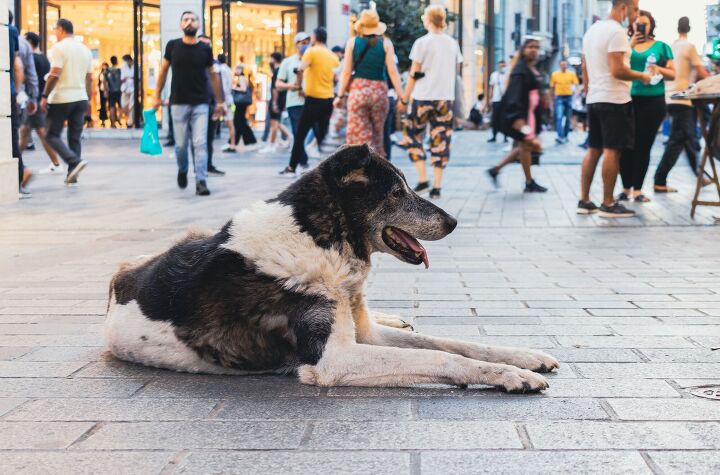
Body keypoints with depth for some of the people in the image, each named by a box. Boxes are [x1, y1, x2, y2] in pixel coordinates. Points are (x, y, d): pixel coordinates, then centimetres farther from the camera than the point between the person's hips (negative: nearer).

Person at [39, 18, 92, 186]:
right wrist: (89, 99, 20)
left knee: (52, 135, 0)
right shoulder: (85, 49, 12)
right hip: (80, 98, 6)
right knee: (75, 138, 8)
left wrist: (45, 96, -12)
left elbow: (54, 75, -16)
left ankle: (75, 161, -19)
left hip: (61, 99, -6)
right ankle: (72, 175, 6)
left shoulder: (59, 47, -9)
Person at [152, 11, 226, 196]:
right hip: (179, 103, 0)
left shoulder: (205, 49, 3)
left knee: (200, 143, -8)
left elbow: (213, 75, 11)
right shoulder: (172, 46, 2)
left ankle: (201, 181, -6)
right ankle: (182, 170, 34)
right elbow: (163, 71, 11)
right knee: (181, 144, 5)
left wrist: (219, 101, 11)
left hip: (200, 104, 0)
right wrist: (157, 95, 9)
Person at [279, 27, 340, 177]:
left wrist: (298, 83, -7)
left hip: (313, 99, -5)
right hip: (328, 99, 5)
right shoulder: (333, 56, 8)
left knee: (300, 135, 2)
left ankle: (291, 168, 4)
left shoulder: (312, 51, -8)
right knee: (323, 135, 12)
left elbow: (301, 69, -23)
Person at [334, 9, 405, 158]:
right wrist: (402, 97, 0)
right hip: (379, 90, 1)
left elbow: (347, 72, 0)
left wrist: (340, 95, 8)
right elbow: (392, 72, -4)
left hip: (358, 90, -1)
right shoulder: (386, 43, 0)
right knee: (377, 135, 15)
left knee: (359, 135, 1)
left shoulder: (352, 42, 1)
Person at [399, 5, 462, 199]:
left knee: (415, 136, 10)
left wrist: (404, 99, 0)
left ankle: (423, 180, 0)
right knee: (440, 141, 6)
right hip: (446, 97, 4)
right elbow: (456, 72, 13)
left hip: (423, 97, -4)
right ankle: (437, 187, 4)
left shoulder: (422, 42, -6)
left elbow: (414, 75, -6)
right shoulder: (453, 43, 7)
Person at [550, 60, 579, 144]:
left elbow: (576, 84, 2)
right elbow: (552, 87, 9)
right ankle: (560, 136, -25)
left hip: (569, 97, 2)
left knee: (567, 118, 8)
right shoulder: (555, 74, 3)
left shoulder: (572, 74, 4)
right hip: (559, 97, -2)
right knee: (559, 117, -16)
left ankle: (565, 136, 19)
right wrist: (553, 96, 7)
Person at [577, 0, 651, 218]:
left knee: (593, 150, 11)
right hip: (614, 100, -9)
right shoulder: (616, 31, -14)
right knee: (612, 151, -5)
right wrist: (641, 76, -7)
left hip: (594, 100, 9)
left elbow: (585, 70, 18)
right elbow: (617, 70, -21)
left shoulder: (592, 30, 15)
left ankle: (584, 201, 11)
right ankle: (608, 204, -3)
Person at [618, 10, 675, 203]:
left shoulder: (661, 47, 8)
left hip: (653, 101, 0)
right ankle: (626, 188, 6)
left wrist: (659, 69, -13)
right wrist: (630, 46, -9)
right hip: (629, 100, 1)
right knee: (627, 145, -2)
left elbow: (673, 74, 6)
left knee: (644, 145, 1)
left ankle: (637, 189, 6)